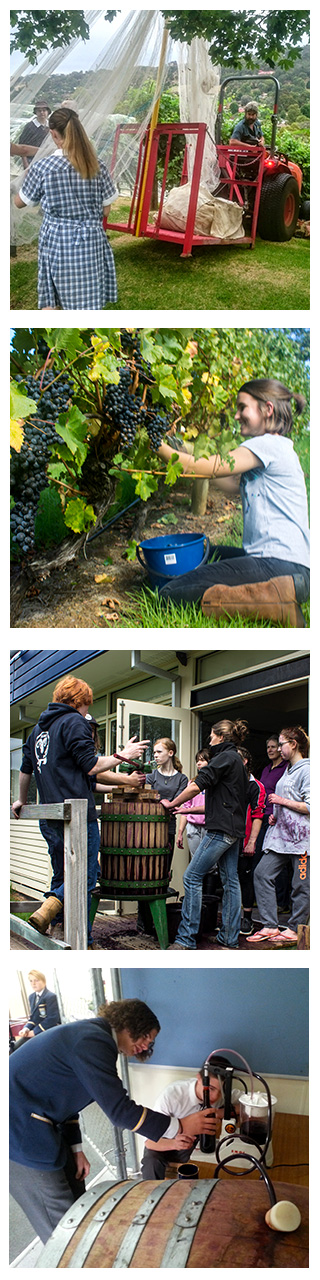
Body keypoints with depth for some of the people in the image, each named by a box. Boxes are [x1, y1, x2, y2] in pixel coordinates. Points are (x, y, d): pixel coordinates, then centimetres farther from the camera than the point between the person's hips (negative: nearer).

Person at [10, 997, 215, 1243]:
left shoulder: (91, 1036, 13)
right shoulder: (93, 1043, -20)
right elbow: (119, 1110, -21)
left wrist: (75, 1149, 14)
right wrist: (180, 1127, -13)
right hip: (20, 1133, -11)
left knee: (77, 1202, 16)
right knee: (61, 1225, -4)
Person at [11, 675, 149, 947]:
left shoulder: (39, 728, 20)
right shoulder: (74, 722, -5)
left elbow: (26, 770, 30)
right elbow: (91, 767, -12)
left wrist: (22, 801, 44)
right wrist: (122, 755, -1)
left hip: (50, 817, 8)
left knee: (62, 876, 13)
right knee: (85, 876, -7)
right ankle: (48, 908, -27)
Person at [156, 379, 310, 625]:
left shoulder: (269, 445, -9)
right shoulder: (275, 448, 21)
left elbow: (204, 469, -9)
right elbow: (233, 485, 23)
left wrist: (158, 445, 1)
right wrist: (188, 452, 21)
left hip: (278, 565, -10)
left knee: (170, 595, -16)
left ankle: (277, 598, -23)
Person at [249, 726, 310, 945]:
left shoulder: (307, 770, -11)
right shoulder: (288, 770, 18)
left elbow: (309, 806, -18)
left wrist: (282, 801, -12)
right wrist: (276, 815, 15)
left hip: (301, 837, -10)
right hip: (281, 834, 10)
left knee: (301, 884, 0)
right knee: (262, 873, 2)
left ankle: (295, 930, 9)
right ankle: (270, 925, 5)